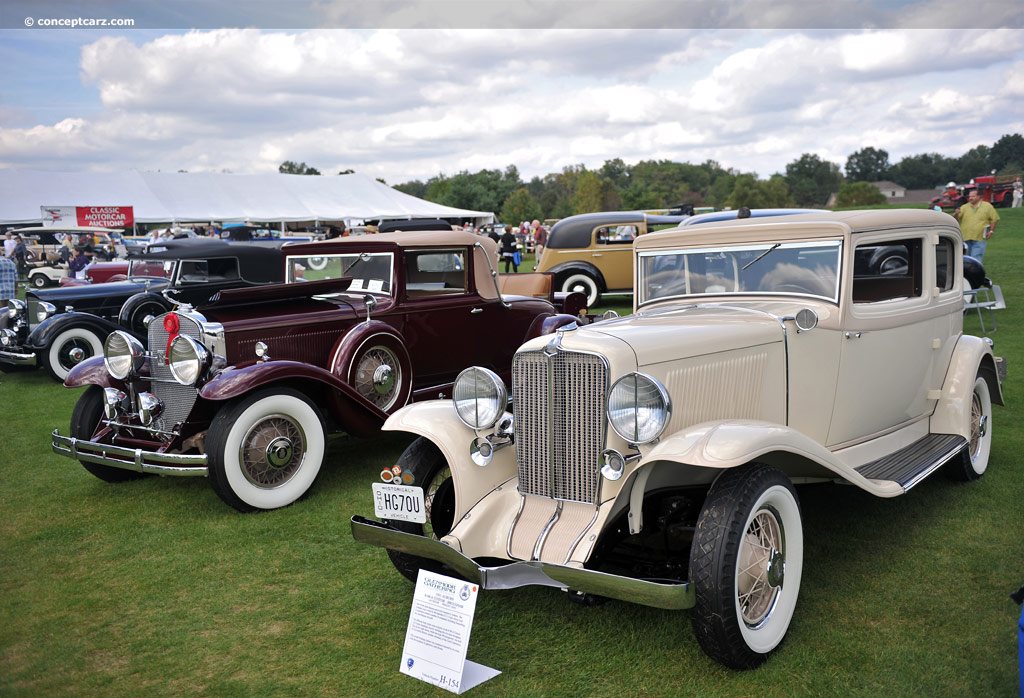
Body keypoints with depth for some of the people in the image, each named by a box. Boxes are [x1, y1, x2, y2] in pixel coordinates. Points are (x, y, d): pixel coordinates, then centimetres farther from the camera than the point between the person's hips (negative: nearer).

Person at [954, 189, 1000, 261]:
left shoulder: (987, 206, 4)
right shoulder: (964, 207, 9)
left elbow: (994, 219, 8)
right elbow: (955, 219, 3)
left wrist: (991, 231, -2)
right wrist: (956, 214, -19)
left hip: (979, 239, -3)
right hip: (965, 238, 3)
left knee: (976, 259, -11)